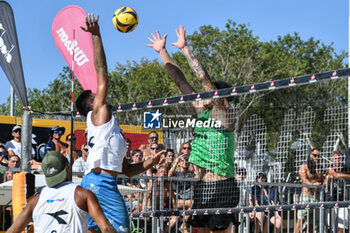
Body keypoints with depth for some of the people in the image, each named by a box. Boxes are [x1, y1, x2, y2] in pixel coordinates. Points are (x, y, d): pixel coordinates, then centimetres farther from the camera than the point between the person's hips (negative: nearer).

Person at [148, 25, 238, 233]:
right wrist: (162, 51, 17)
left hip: (222, 186, -8)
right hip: (202, 185, 8)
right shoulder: (202, 111, 13)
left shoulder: (224, 113, -8)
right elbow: (180, 80, 15)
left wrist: (185, 49, -17)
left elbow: (205, 79, -18)